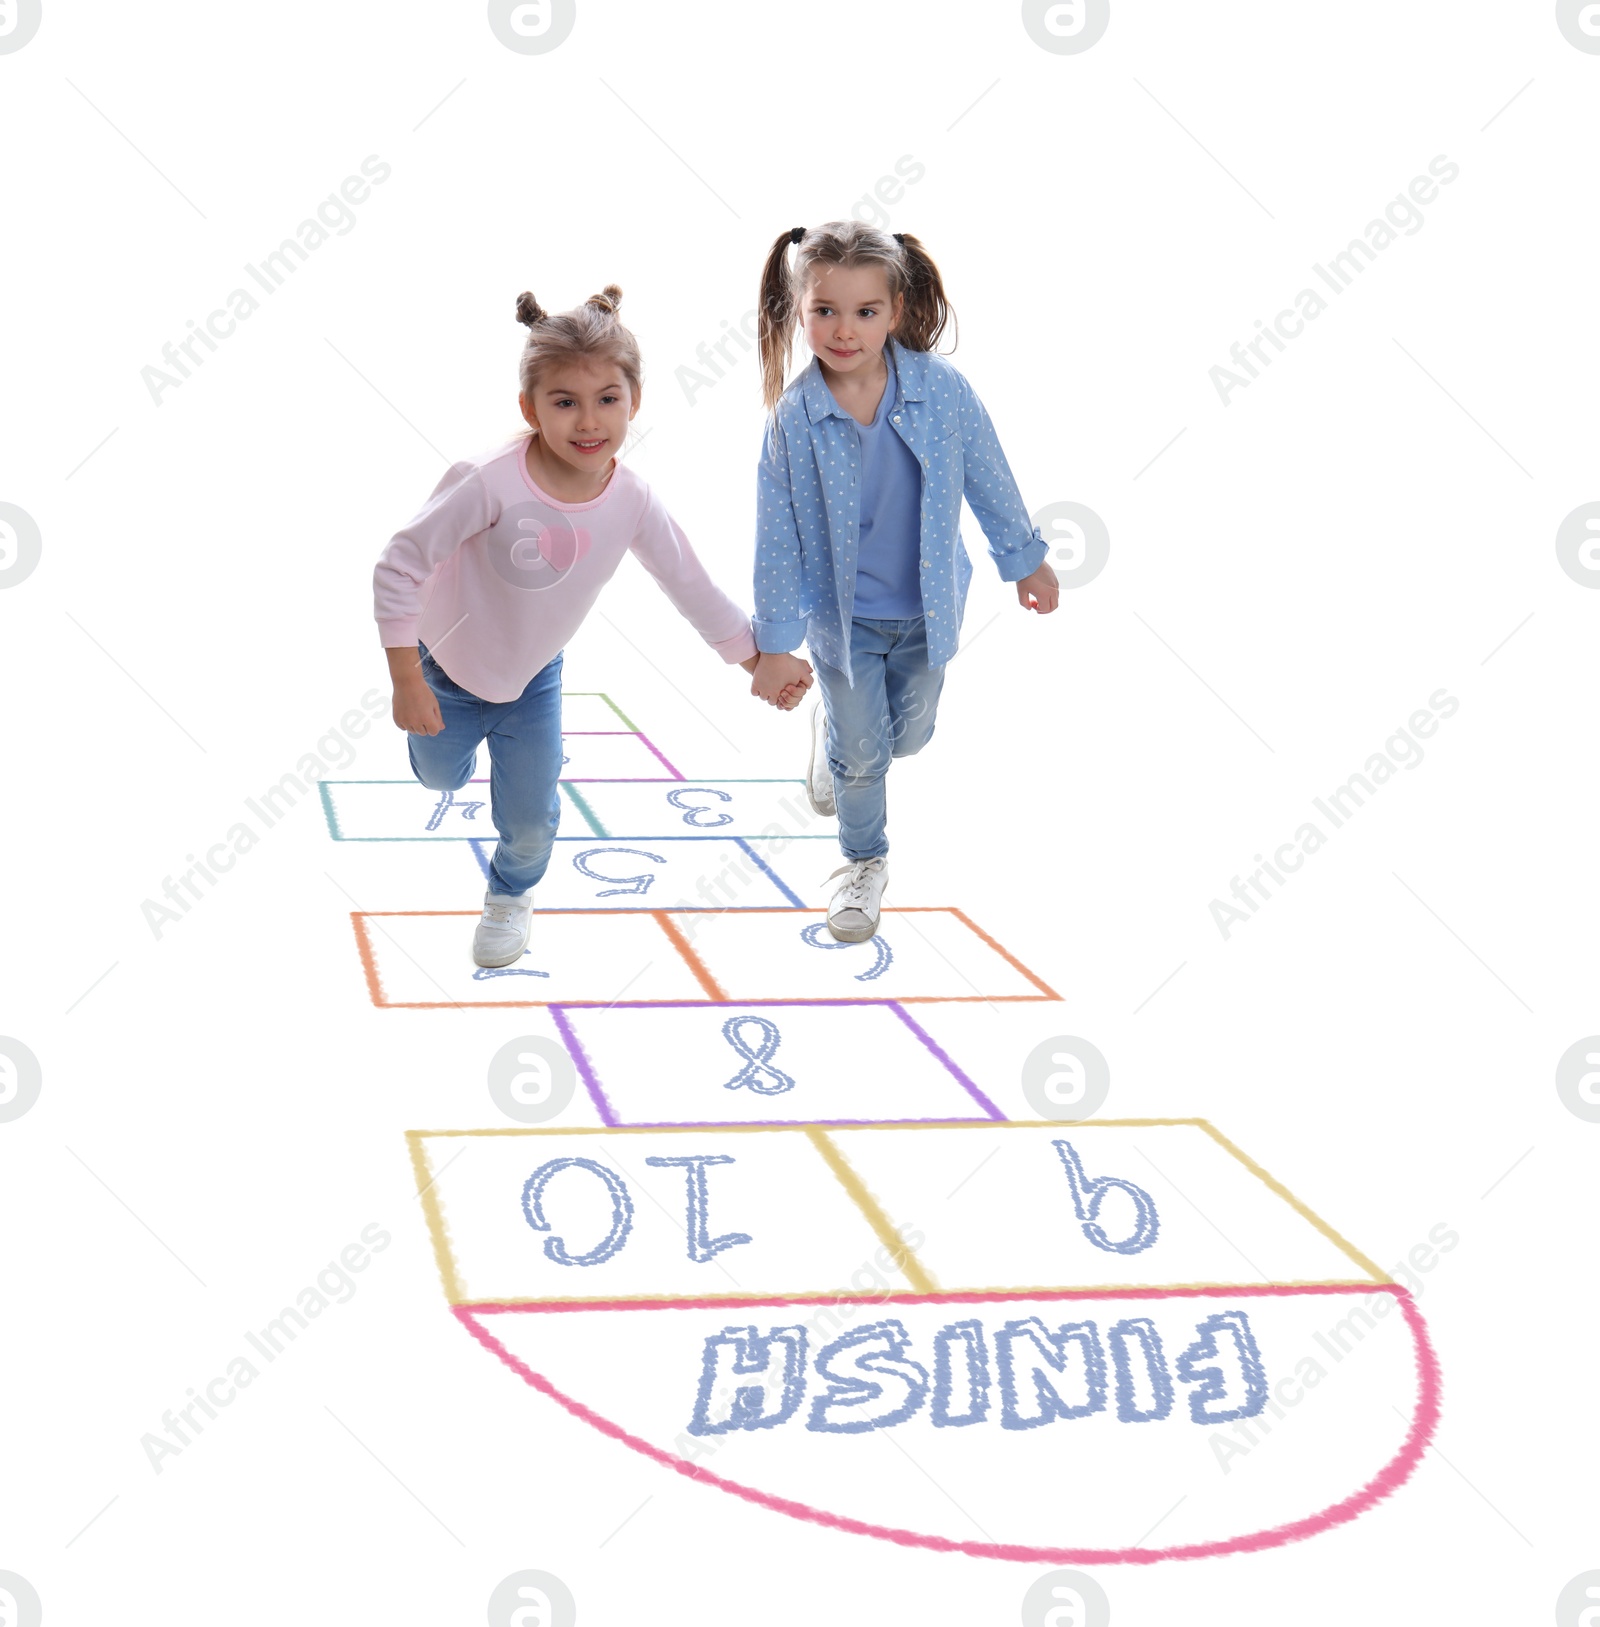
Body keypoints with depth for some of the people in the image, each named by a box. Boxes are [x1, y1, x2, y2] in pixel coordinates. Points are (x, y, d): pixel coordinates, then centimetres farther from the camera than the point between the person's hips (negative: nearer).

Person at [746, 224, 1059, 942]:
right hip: (842, 613, -2)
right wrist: (776, 645, -9)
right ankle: (864, 862, 33)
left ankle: (835, 727, 53)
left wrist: (1026, 561, 8)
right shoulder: (795, 418, -21)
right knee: (861, 753, 6)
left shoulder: (940, 387, -19)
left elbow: (988, 478, -4)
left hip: (927, 607, 2)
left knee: (908, 734, 19)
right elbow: (778, 537, -12)